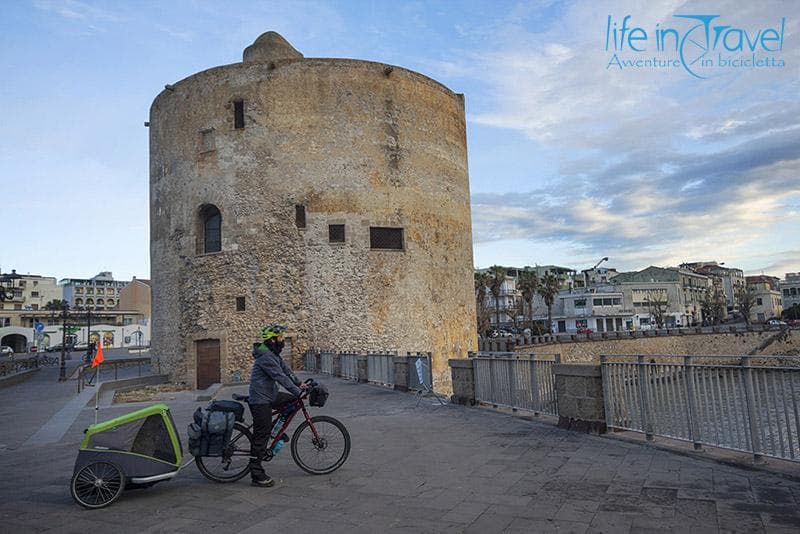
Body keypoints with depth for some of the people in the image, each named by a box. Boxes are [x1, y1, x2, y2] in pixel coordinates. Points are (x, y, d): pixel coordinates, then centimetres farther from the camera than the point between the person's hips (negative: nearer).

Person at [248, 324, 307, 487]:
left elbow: (285, 369, 16)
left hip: (270, 395, 10)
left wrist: (299, 383, 11)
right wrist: (298, 392, -23)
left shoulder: (273, 354, 10)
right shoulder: (265, 356, -22)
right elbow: (280, 377, -26)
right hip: (261, 400, -10)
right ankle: (257, 475, 4)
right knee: (261, 436, -4)